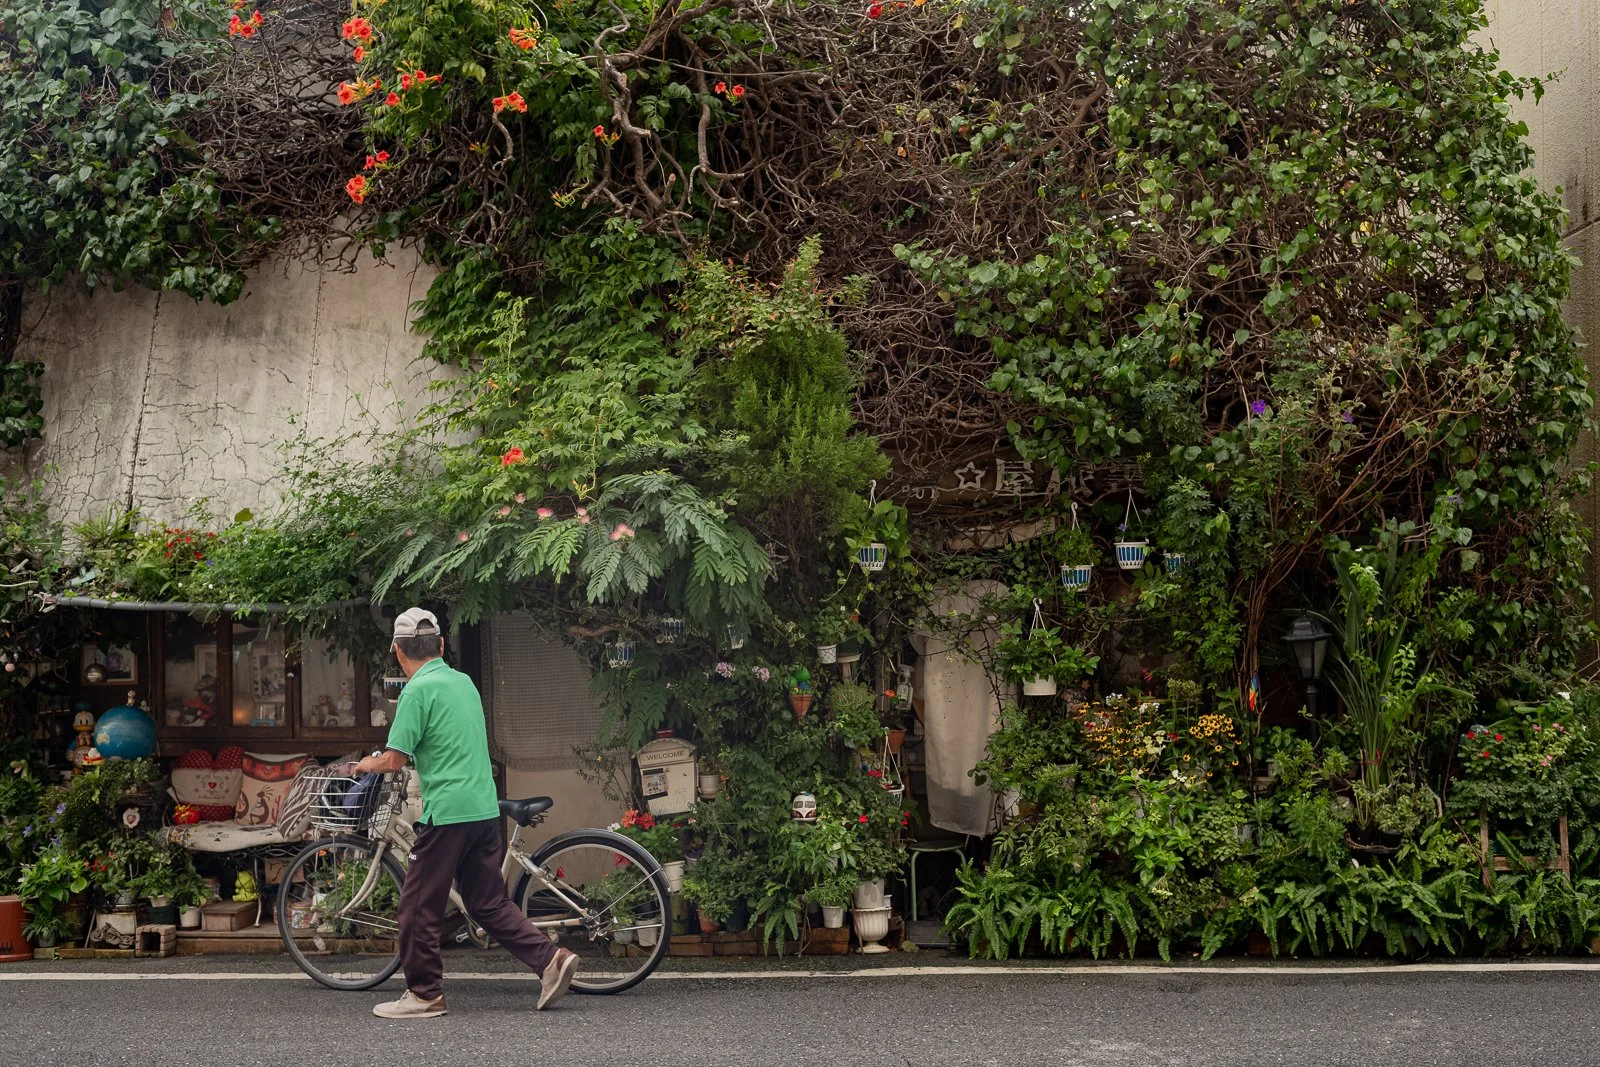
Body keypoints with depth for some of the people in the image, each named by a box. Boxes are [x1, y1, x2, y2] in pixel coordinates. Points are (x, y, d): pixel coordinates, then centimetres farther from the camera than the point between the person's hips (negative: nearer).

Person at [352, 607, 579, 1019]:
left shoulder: (418, 690, -11)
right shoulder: (464, 681, 14)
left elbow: (396, 759, -12)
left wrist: (367, 765, 10)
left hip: (447, 812, -8)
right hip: (485, 810, 8)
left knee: (420, 906, 5)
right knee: (489, 903, 14)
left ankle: (424, 993, 11)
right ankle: (550, 958, 4)